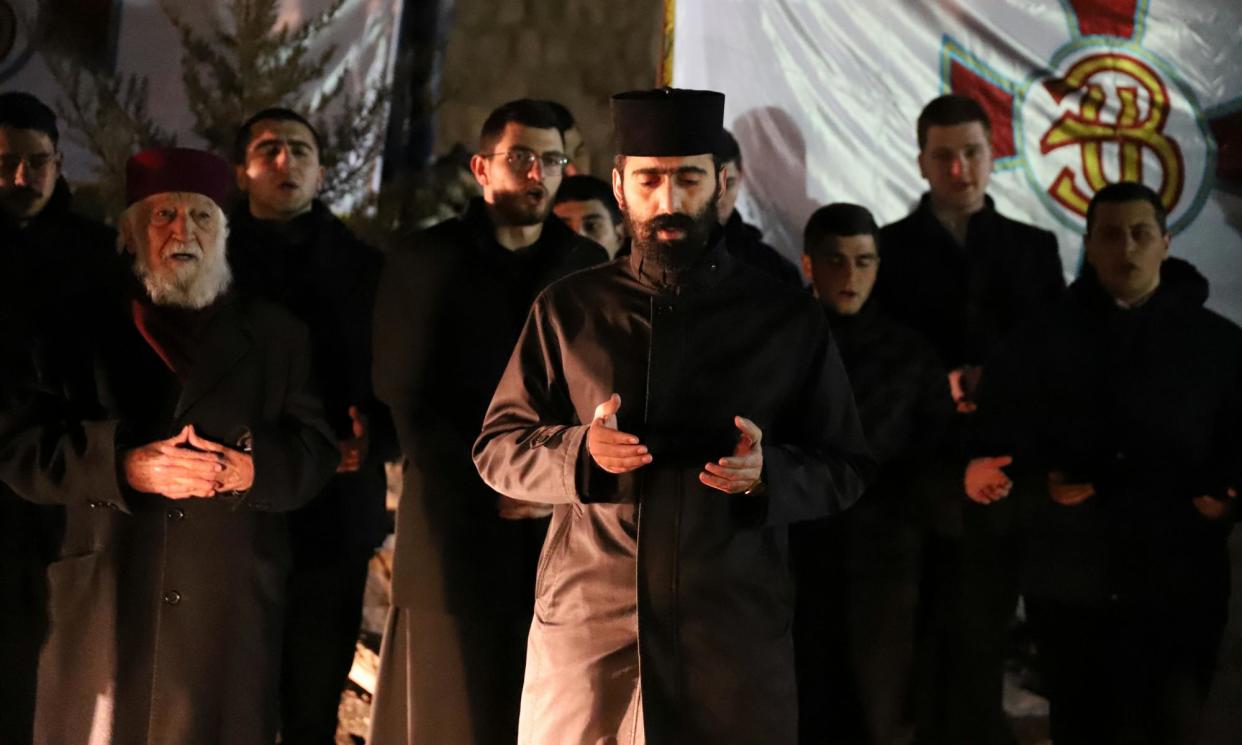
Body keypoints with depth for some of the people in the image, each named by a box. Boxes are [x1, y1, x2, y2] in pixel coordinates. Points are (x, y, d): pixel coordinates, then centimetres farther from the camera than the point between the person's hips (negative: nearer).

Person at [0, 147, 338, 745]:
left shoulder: (276, 336, 13)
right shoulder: (77, 335, 10)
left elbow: (314, 450, 7)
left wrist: (253, 469, -15)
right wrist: (125, 465, -15)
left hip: (230, 610, 0)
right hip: (103, 606, 0)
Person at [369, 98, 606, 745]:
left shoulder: (589, 266, 13)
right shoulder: (422, 261, 5)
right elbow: (406, 398, 0)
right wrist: (490, 488, -8)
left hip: (564, 534, 2)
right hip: (458, 527, -2)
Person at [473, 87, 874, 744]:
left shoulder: (788, 319, 5)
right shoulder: (567, 310, 7)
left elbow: (845, 469, 5)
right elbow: (496, 448, 7)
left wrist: (769, 471, -16)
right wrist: (578, 449, -13)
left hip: (737, 628, 0)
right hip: (585, 618, 1)